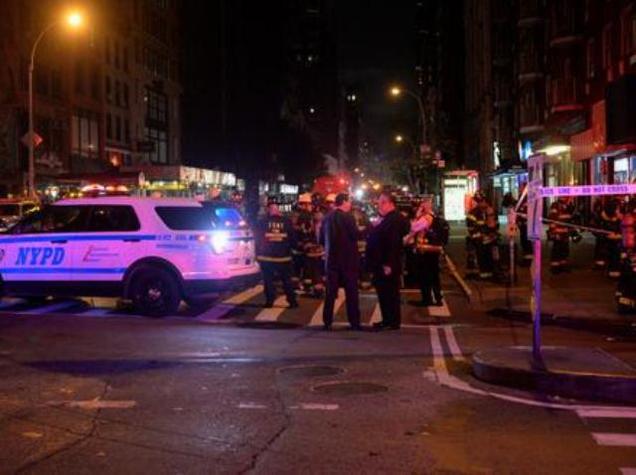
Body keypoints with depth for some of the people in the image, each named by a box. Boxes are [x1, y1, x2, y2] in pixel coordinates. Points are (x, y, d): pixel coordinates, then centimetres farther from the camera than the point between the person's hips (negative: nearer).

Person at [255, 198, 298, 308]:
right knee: (287, 280, 9)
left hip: (266, 256, -1)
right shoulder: (286, 222, -1)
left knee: (268, 280, 6)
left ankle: (269, 301, 3)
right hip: (284, 256, 2)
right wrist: (290, 248, 22)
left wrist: (258, 253, 11)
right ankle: (292, 301, 7)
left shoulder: (262, 222, -4)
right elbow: (293, 238, 5)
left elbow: (258, 239, 1)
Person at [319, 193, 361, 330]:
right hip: (347, 259, -5)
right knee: (351, 291, 2)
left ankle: (327, 322, 7)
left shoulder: (327, 217, 6)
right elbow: (355, 235, -15)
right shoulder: (347, 217, -12)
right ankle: (354, 322, 2)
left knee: (330, 292, 7)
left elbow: (321, 239, 10)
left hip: (331, 259, 5)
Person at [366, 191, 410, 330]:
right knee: (383, 293, 14)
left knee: (391, 294, -3)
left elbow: (394, 243, -23)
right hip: (380, 263, 10)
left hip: (388, 265, -10)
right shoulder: (384, 218, 17)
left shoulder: (395, 219, -16)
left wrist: (388, 264, -27)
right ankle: (387, 320, 22)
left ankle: (393, 322, 3)